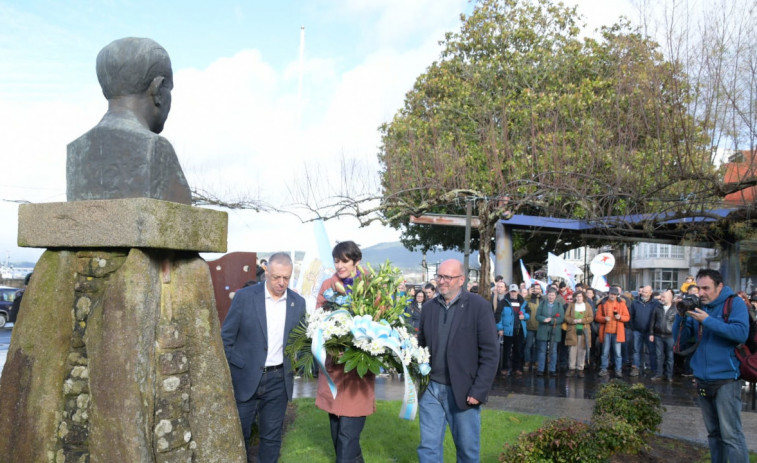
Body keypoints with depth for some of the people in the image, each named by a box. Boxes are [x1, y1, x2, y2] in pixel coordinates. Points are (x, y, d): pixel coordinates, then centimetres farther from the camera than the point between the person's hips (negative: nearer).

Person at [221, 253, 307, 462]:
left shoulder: (298, 303, 1)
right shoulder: (245, 296, -8)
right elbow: (226, 337, -3)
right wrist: (226, 372, -6)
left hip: (279, 380, 2)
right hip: (245, 378, -2)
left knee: (272, 436, 11)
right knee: (238, 434, 9)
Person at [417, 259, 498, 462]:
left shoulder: (479, 306, -9)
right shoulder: (429, 307, 6)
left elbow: (490, 353, -10)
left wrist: (479, 391, -14)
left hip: (464, 391, -3)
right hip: (431, 389, 4)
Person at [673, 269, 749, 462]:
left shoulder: (735, 303, -5)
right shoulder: (697, 307, 8)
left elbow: (741, 333, -20)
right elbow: (679, 337, 6)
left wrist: (708, 320, -22)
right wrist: (681, 314, -10)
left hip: (726, 380, -5)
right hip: (703, 380, 6)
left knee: (731, 435, -8)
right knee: (713, 432, 15)